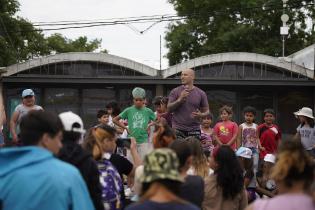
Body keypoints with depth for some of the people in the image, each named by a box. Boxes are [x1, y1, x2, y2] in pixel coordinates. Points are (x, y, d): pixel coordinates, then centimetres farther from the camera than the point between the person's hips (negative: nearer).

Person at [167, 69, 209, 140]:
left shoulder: (201, 93, 5)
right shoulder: (175, 91, 4)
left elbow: (206, 111, 11)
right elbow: (169, 109, -1)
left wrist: (201, 115, -12)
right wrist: (180, 99, -14)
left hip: (194, 129, 1)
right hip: (178, 129, -1)